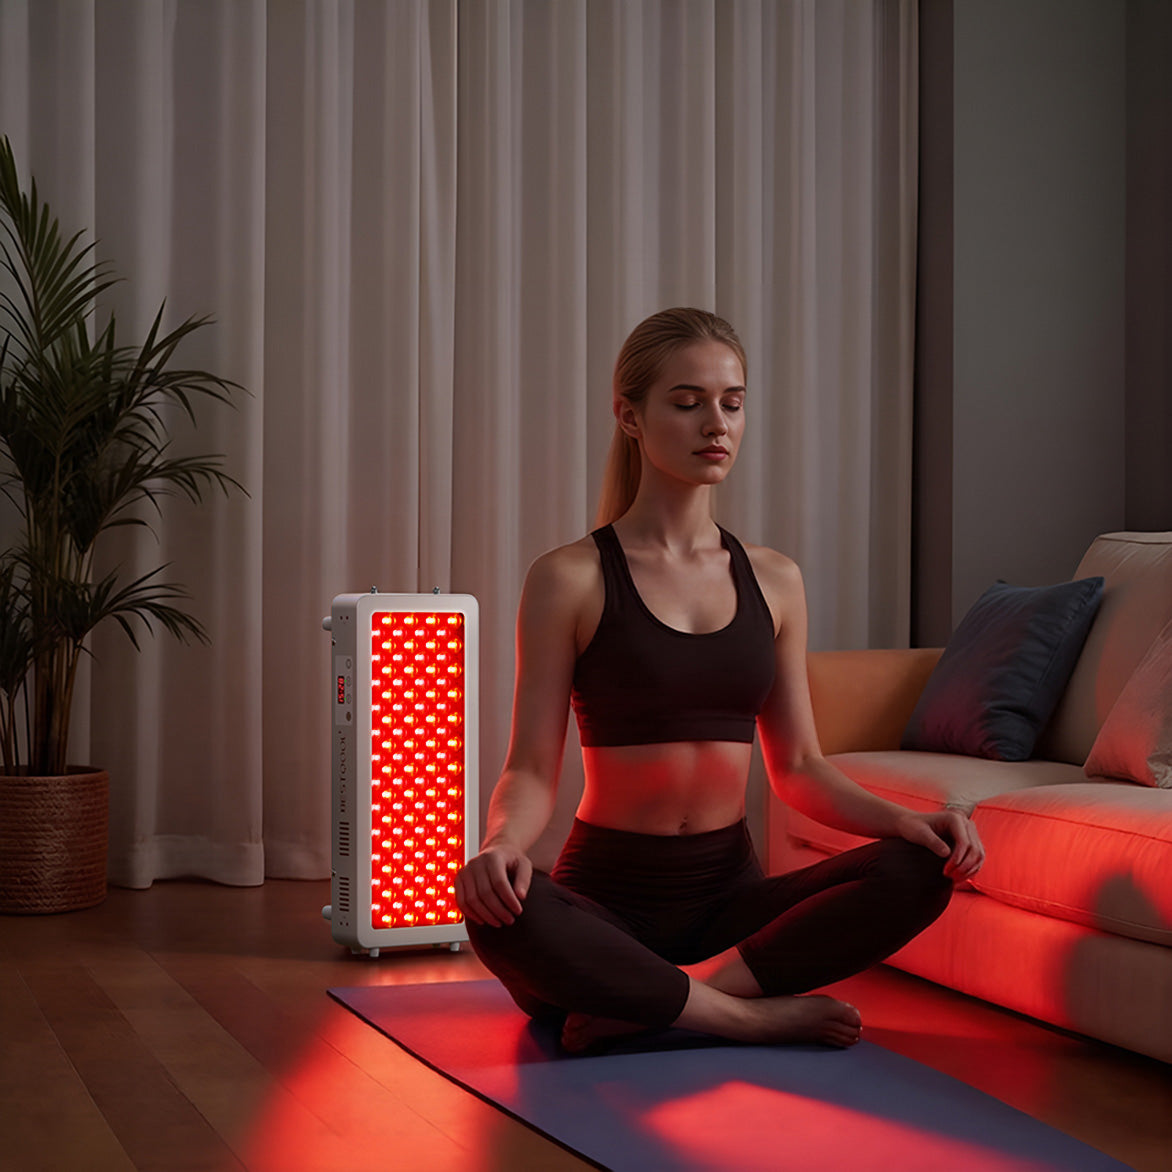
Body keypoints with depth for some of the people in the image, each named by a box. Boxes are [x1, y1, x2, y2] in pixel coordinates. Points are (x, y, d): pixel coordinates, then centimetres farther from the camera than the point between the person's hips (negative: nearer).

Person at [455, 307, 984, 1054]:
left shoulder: (774, 581, 9)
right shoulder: (571, 579, -3)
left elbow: (797, 766, 10)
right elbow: (532, 770, -6)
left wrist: (902, 818, -8)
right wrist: (501, 843, -29)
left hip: (729, 895, 4)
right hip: (606, 897, -4)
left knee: (919, 870, -22)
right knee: (501, 913, -37)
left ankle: (639, 1005, -22)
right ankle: (751, 1015, -22)